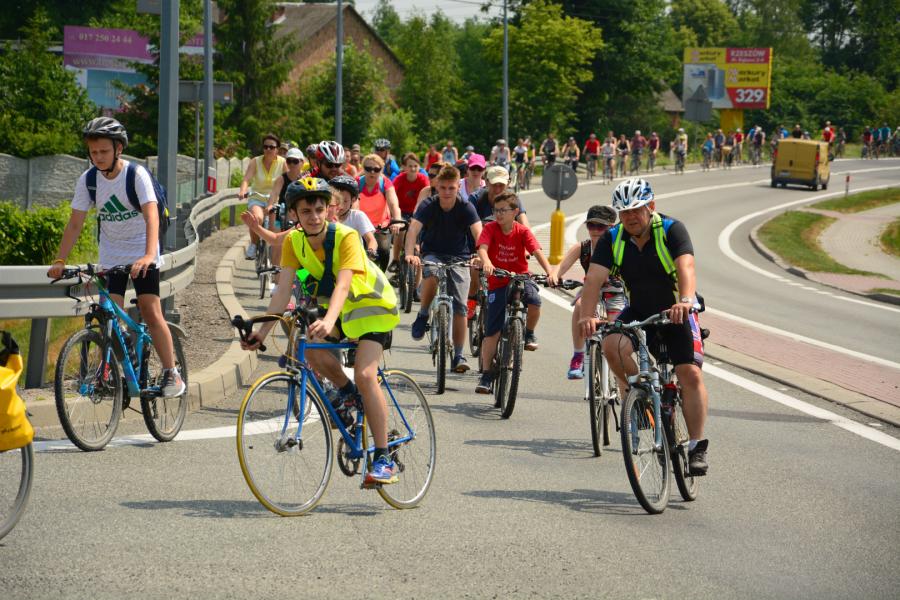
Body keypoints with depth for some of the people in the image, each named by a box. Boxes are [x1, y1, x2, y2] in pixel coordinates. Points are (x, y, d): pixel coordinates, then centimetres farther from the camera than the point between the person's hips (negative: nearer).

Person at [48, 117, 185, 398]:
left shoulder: (137, 175, -19)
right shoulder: (88, 180, -7)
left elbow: (151, 216, -29)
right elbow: (75, 223, -5)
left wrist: (149, 255, -44)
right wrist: (59, 261, -15)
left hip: (142, 256, -4)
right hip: (111, 256, 4)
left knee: (151, 313, -12)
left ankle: (172, 373, -3)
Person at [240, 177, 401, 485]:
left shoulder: (345, 237, -29)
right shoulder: (294, 241, -14)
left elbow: (343, 283, -41)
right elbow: (284, 288, -20)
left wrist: (328, 321, -58)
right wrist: (263, 330, -33)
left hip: (372, 303, -6)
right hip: (336, 305, 6)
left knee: (364, 374, -23)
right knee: (312, 347, -24)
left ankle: (384, 460, -17)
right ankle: (347, 393, 7)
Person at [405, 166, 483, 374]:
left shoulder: (466, 208, -14)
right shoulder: (428, 206, -14)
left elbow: (478, 233, -27)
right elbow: (413, 230, -28)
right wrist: (410, 254, -47)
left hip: (459, 257, 0)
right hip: (433, 253, 0)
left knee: (460, 306, -9)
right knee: (431, 274, -36)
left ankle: (458, 356, 1)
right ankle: (423, 315, -12)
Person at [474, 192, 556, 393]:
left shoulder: (522, 232, -6)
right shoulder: (490, 229, -8)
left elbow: (537, 252, -17)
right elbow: (482, 248, -24)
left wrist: (550, 271, -34)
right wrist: (486, 263, -47)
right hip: (498, 282, 0)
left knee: (534, 300, -32)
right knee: (492, 331, -3)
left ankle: (529, 334, -2)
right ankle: (486, 374, 6)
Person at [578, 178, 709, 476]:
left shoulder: (671, 230, -19)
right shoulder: (612, 239, -9)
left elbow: (686, 266, -35)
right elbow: (595, 277, -21)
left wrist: (685, 301, -55)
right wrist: (587, 316, -39)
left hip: (676, 311, -2)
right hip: (638, 311, 3)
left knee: (690, 374, -16)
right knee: (612, 344, -28)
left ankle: (697, 447, -7)